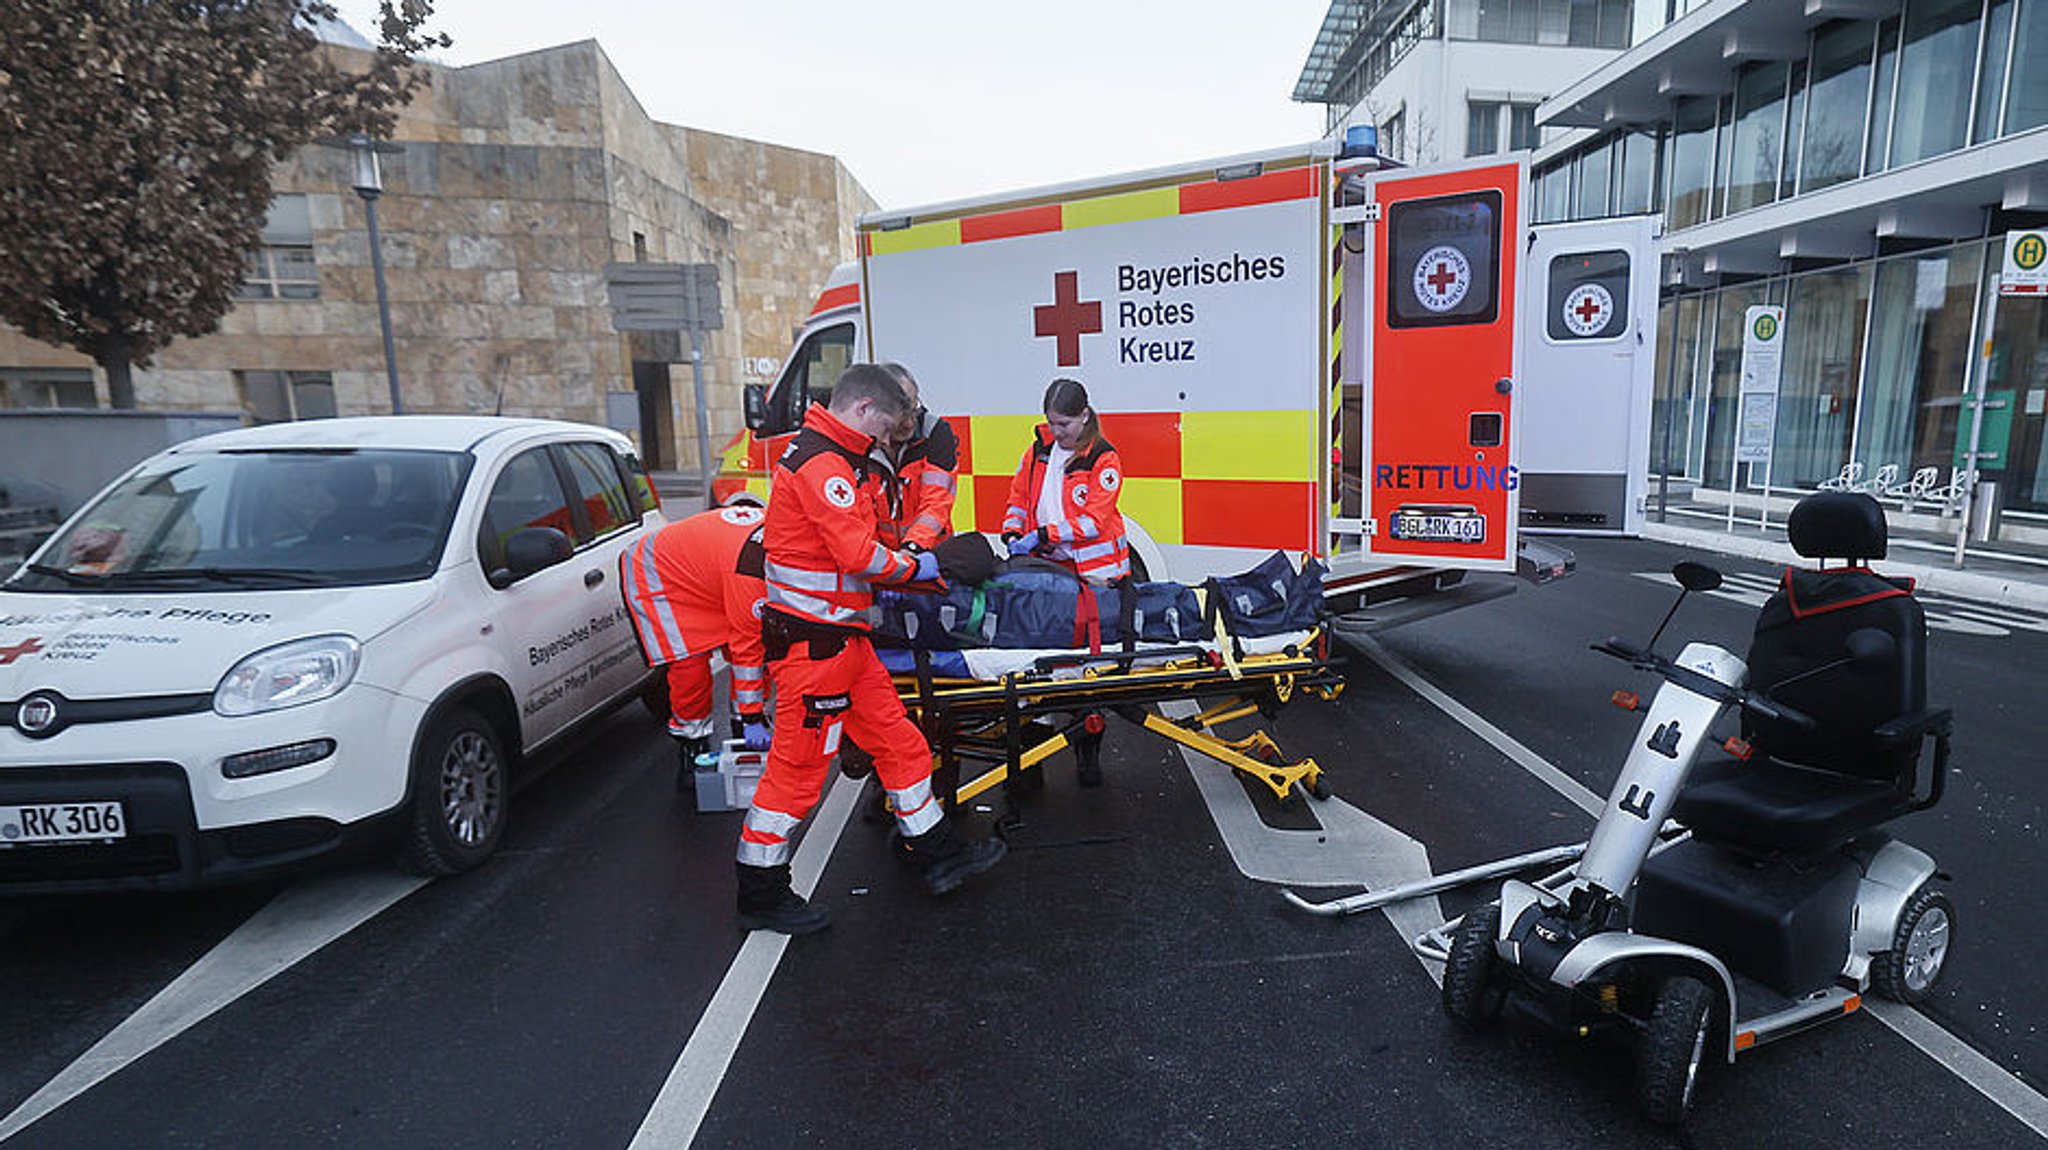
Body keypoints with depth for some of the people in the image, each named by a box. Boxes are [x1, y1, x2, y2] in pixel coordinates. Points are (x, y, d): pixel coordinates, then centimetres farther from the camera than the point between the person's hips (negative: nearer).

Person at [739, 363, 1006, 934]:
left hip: (839, 636, 11)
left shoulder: (832, 458, 17)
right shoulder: (821, 465, -17)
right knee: (798, 763, -1)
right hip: (814, 642, -11)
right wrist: (915, 567, -7)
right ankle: (761, 894, 14)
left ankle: (936, 851, 26)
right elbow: (858, 554, -23)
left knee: (897, 738, 14)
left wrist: (910, 556, 10)